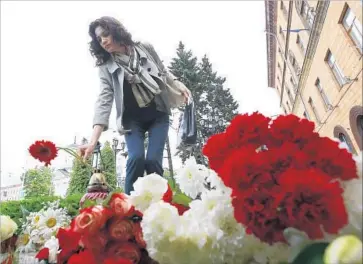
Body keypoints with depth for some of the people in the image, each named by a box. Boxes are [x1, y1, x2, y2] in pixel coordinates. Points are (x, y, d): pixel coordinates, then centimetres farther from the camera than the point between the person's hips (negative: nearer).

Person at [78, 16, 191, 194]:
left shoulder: (146, 48, -2)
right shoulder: (106, 67, -5)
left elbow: (164, 73, 13)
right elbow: (104, 100, -17)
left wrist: (179, 86, -4)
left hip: (158, 115, 1)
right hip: (132, 120, 0)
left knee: (153, 160, -15)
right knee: (136, 158, -21)